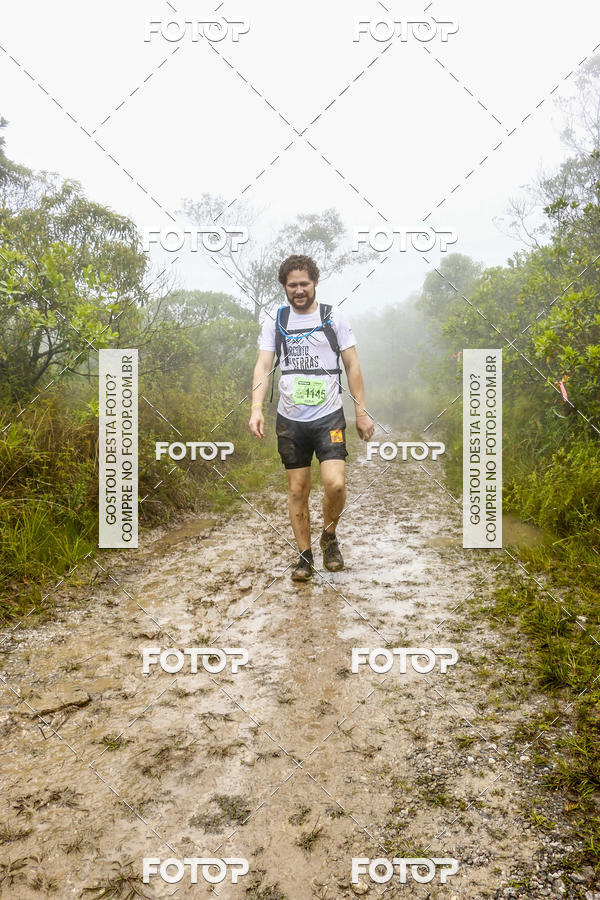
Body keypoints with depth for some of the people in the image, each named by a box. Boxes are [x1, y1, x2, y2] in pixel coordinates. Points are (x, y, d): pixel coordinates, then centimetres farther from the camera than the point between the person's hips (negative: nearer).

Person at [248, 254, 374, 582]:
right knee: (297, 490, 7)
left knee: (335, 483, -17)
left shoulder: (334, 316, 3)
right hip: (290, 419, 2)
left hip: (328, 416, -2)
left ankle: (329, 536, 13)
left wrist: (362, 412, 0)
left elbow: (352, 365, 4)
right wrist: (256, 408, -16)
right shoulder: (275, 321, 6)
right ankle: (305, 555, 23)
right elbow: (263, 365, -1)